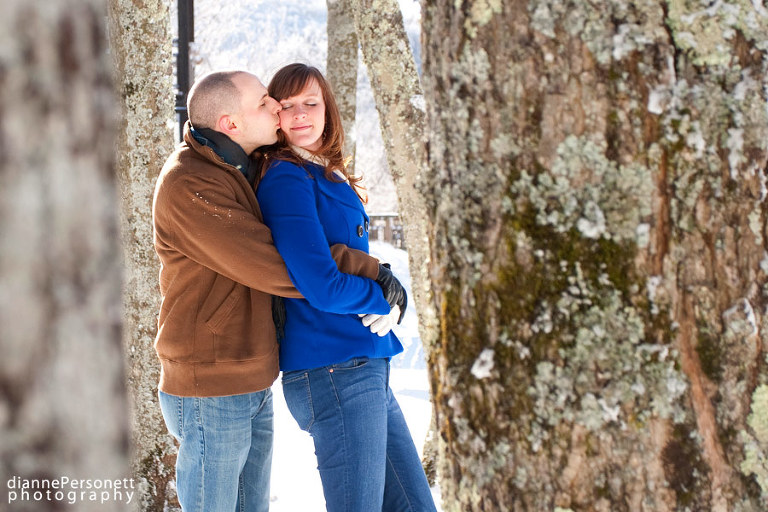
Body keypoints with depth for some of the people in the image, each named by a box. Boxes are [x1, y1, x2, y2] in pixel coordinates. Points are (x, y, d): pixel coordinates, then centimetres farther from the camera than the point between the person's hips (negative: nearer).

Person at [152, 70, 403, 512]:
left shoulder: (243, 170, 10)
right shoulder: (189, 185, -20)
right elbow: (279, 268, -25)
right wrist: (372, 271, -17)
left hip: (254, 388, 9)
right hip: (211, 393, -9)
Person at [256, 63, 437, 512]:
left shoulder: (330, 177, 18)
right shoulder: (286, 179, -11)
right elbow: (323, 288, -18)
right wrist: (388, 300, -2)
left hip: (368, 370, 9)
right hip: (333, 372, -9)